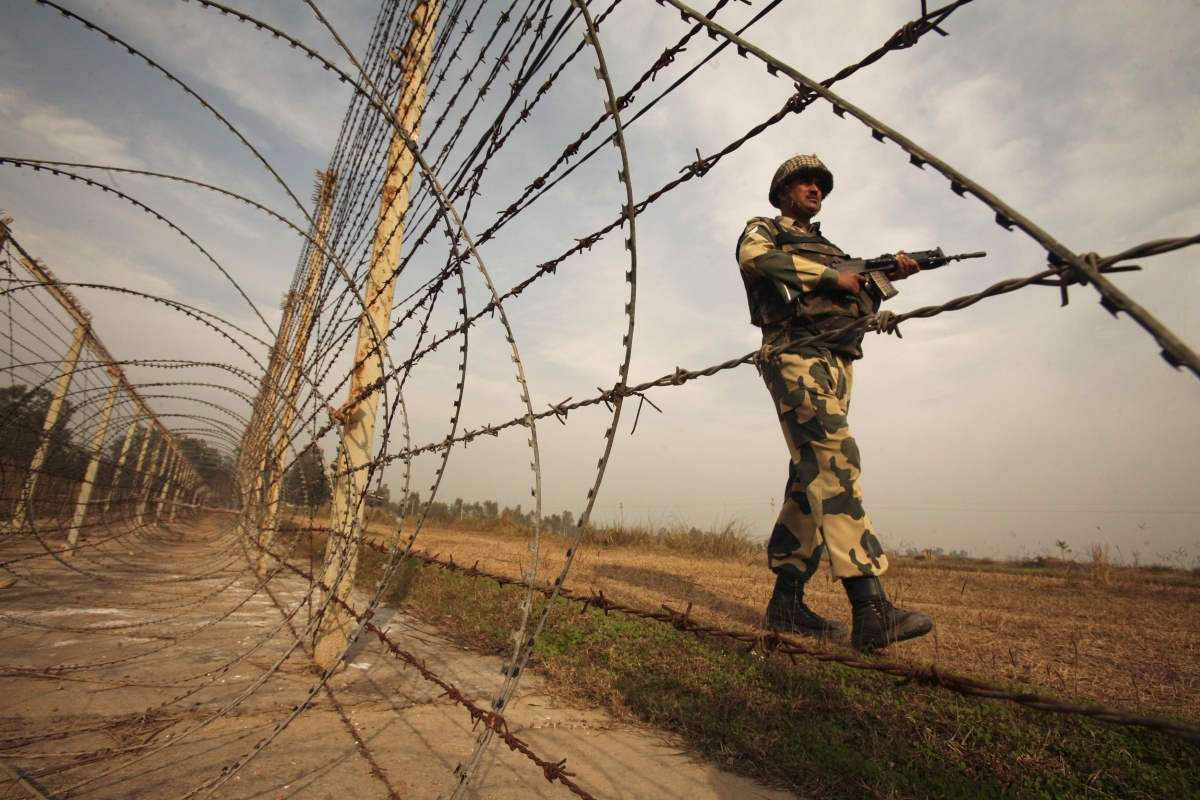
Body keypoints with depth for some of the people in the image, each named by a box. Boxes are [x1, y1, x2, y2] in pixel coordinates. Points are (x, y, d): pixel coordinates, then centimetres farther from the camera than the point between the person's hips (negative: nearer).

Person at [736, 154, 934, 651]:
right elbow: (754, 259, -11)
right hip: (797, 355, -7)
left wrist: (885, 275, 9)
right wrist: (832, 277, -8)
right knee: (834, 462, -22)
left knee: (814, 478, 1)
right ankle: (870, 610, -27)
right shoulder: (763, 230, 14)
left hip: (837, 364, 7)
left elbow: (859, 305, 28)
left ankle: (786, 601, 5)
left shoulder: (829, 249, 35)